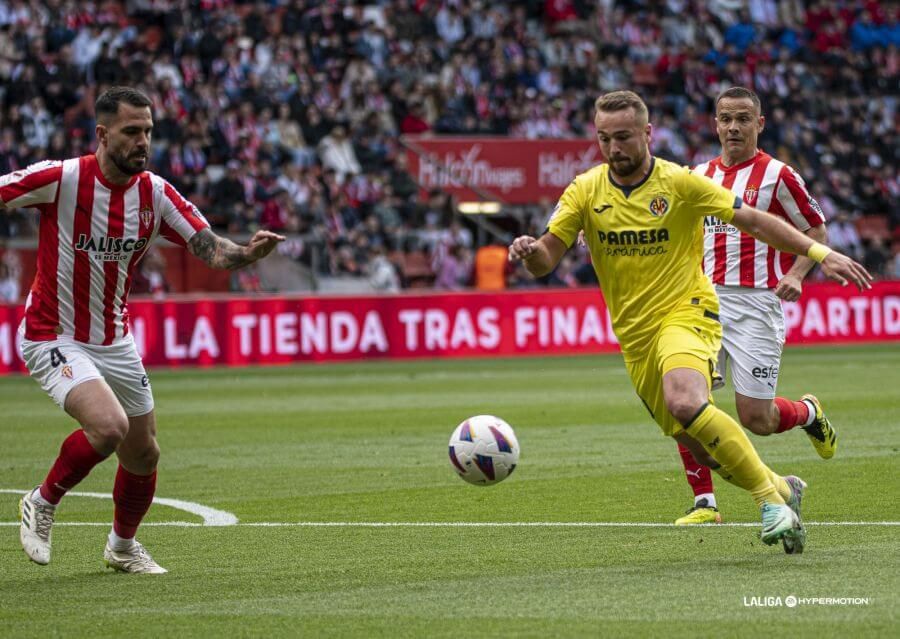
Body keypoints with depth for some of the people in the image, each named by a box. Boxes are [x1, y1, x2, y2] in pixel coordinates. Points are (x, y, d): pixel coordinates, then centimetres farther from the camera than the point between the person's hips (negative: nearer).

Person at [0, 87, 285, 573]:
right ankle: (41, 504, -2)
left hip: (115, 344, 6)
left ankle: (122, 546, 40)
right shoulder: (61, 178, -19)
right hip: (54, 338, -6)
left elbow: (209, 248, -11)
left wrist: (247, 253, -32)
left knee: (143, 456, 12)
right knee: (109, 426, -28)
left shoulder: (155, 193, -6)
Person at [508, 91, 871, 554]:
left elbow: (751, 220, -4)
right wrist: (529, 250, -27)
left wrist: (819, 254, -10)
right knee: (705, 452, 8)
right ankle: (783, 489, 34)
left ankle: (770, 498, -24)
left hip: (686, 312, -5)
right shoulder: (586, 191, 0)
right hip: (634, 336, 5)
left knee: (687, 404, -35)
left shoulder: (679, 184, -8)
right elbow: (546, 261, -3)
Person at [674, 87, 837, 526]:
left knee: (755, 419, -6)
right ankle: (704, 502, -3)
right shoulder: (700, 176, 12)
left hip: (756, 303, -4)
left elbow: (816, 231, 3)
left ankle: (808, 413, 29)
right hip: (705, 303, 4)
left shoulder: (777, 175, -2)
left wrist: (795, 275, -13)